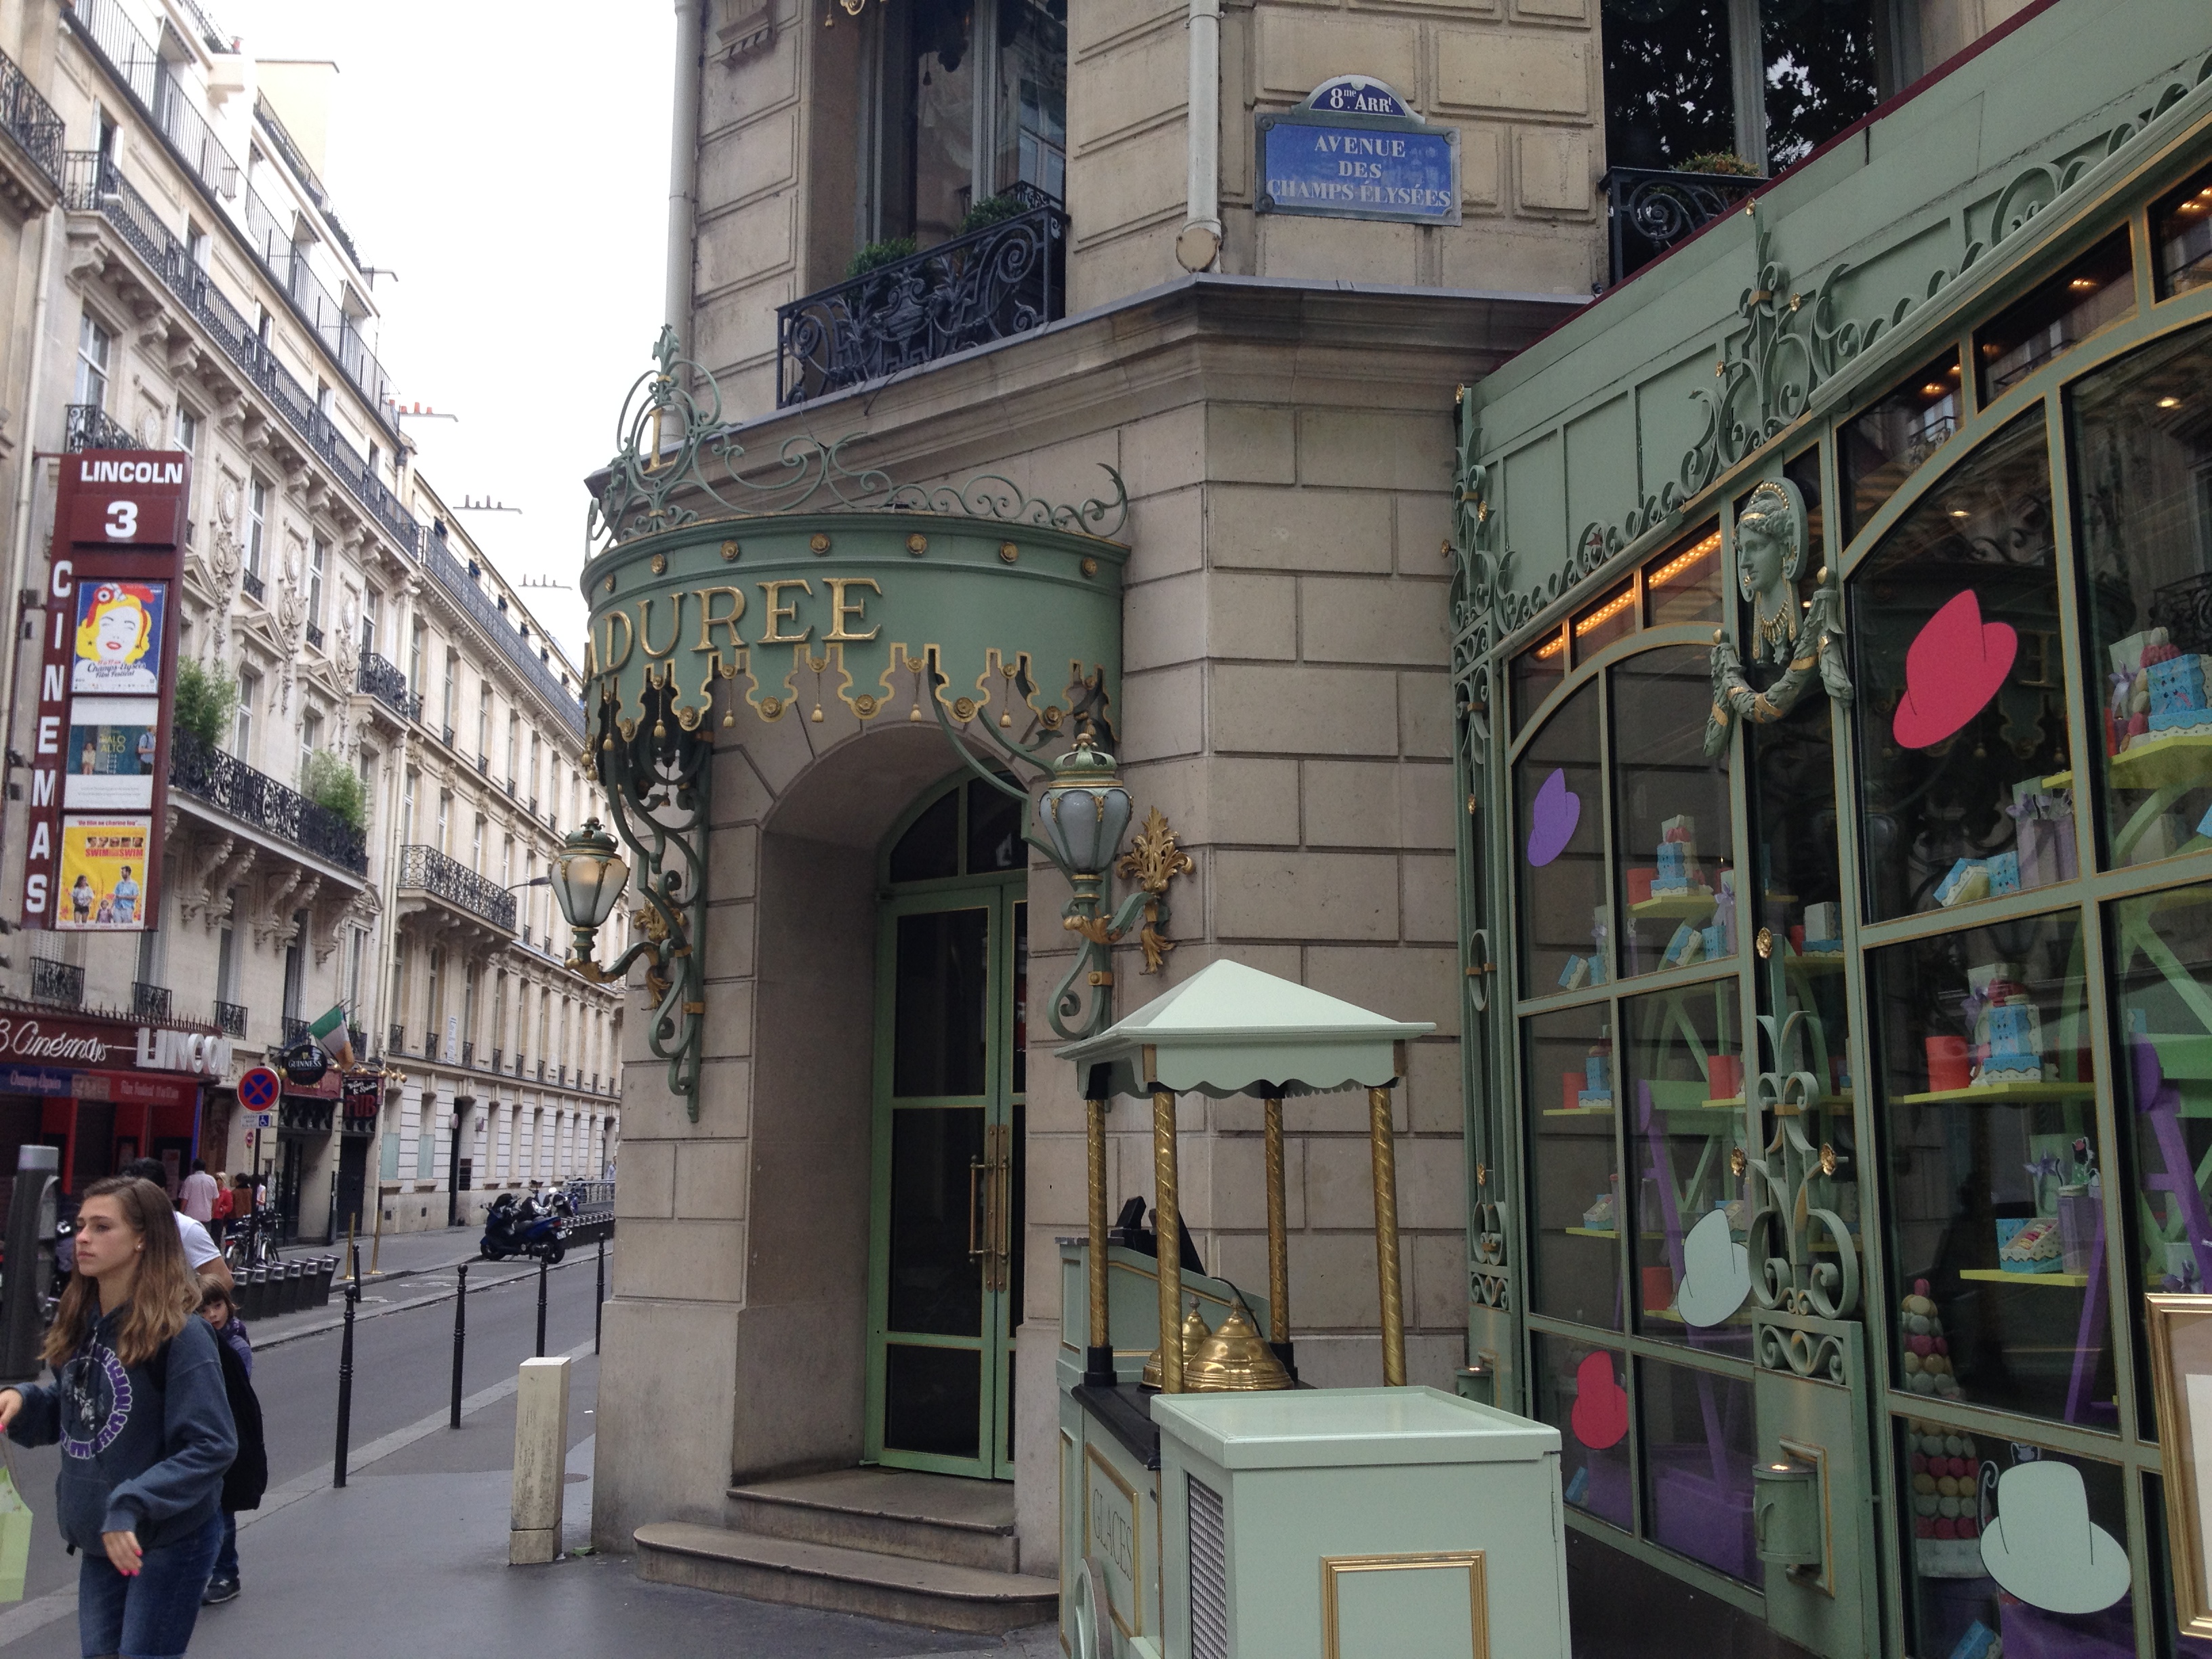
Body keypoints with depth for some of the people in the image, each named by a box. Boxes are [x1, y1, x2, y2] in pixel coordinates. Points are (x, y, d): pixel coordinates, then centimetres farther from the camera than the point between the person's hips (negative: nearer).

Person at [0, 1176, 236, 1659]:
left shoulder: (179, 1333, -20)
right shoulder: (80, 1323, 2)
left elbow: (211, 1447, -21)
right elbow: (68, 1412, 14)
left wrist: (131, 1506, -28)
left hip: (171, 1541, -7)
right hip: (99, 1539, 7)